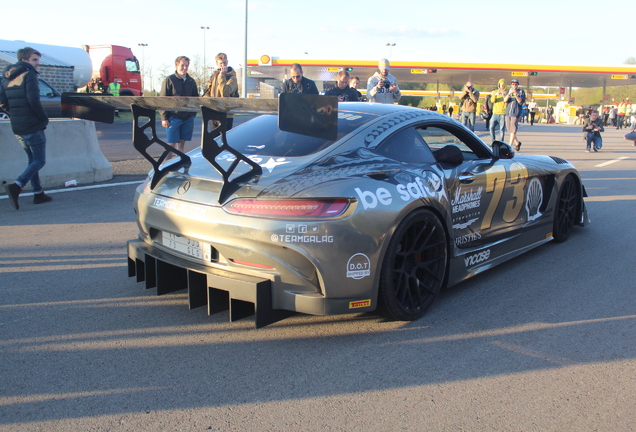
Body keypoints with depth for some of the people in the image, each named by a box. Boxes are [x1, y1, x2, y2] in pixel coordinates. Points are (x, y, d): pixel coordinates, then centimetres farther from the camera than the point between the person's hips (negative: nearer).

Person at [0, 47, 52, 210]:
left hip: (17, 128, 8)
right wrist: (44, 118, -9)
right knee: (39, 160, -2)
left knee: (32, 159, 18)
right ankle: (16, 186, -19)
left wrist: (15, 116, 17)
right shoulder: (29, 74, -10)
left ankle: (38, 193, 19)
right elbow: (33, 100, -21)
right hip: (33, 126, -8)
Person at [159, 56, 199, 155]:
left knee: (182, 142, 8)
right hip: (174, 116, -4)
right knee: (172, 143, -2)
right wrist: (164, 118, -11)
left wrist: (194, 113, 8)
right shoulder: (169, 80, -3)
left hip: (188, 117, 4)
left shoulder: (191, 81, 10)